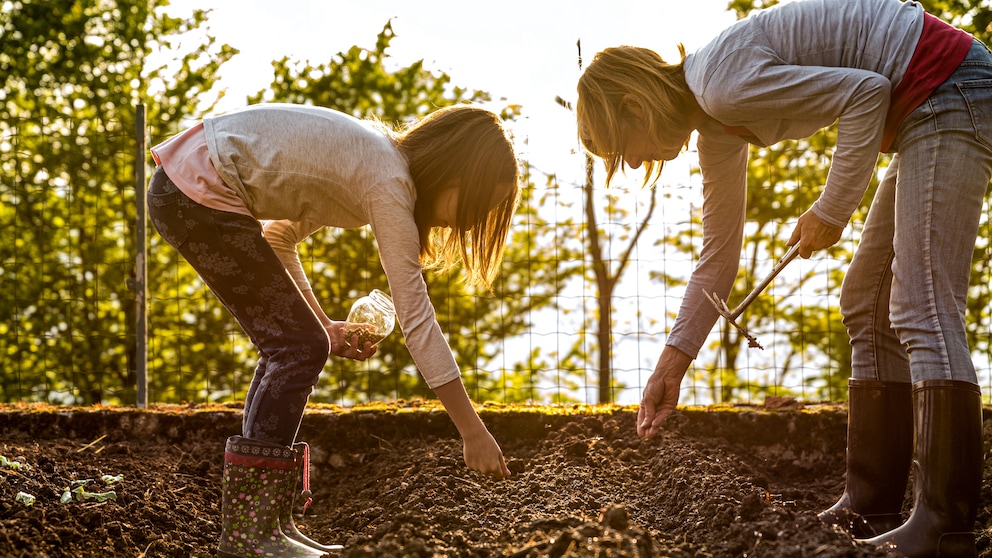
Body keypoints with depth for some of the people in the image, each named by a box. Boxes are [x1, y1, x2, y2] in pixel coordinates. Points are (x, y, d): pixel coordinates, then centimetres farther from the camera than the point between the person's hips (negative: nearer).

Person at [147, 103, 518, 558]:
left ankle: (267, 521, 12)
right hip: (199, 193, -10)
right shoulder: (388, 182, -16)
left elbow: (278, 236, 17)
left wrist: (323, 326, 8)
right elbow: (415, 317, -19)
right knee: (299, 348, -7)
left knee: (290, 346, 10)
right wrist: (473, 431, -18)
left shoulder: (372, 158, 12)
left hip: (183, 187, 10)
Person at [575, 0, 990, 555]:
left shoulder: (722, 84, -18)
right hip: (928, 113, 11)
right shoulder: (715, 124, 12)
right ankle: (872, 508, 15)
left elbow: (867, 92, -21)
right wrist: (673, 363, 19)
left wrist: (832, 210, -13)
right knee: (867, 304, 12)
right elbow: (718, 257, 18)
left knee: (923, 310, -15)